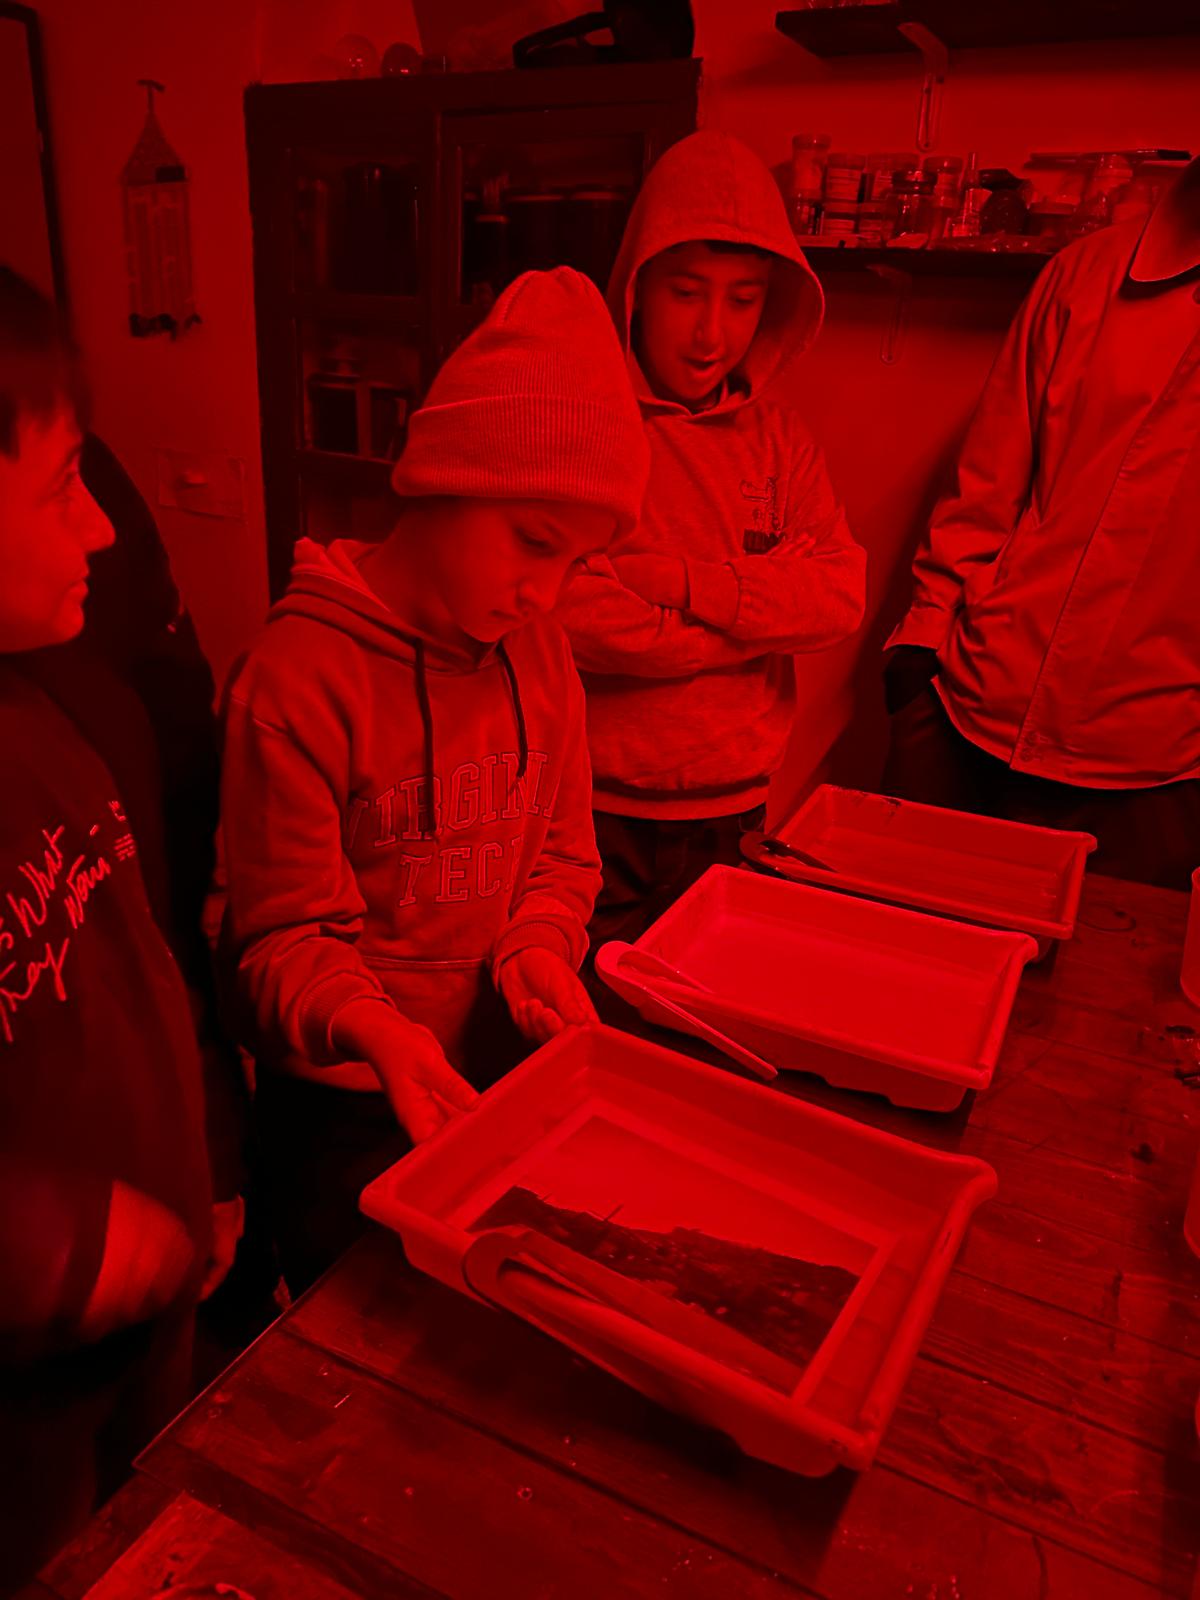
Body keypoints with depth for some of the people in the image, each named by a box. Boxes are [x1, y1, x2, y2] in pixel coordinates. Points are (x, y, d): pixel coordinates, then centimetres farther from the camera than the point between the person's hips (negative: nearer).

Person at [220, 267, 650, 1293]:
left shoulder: (536, 651, -2)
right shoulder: (301, 676, -22)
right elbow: (286, 933, -16)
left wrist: (536, 946, -13)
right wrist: (375, 1030, -34)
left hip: (509, 1060, 5)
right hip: (353, 1108, -5)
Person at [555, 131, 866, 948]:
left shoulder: (776, 435, 7)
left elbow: (841, 594, -5)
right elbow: (579, 617, -20)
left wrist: (679, 581, -17)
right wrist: (763, 613, -11)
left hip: (733, 815, 4)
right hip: (600, 816, -4)